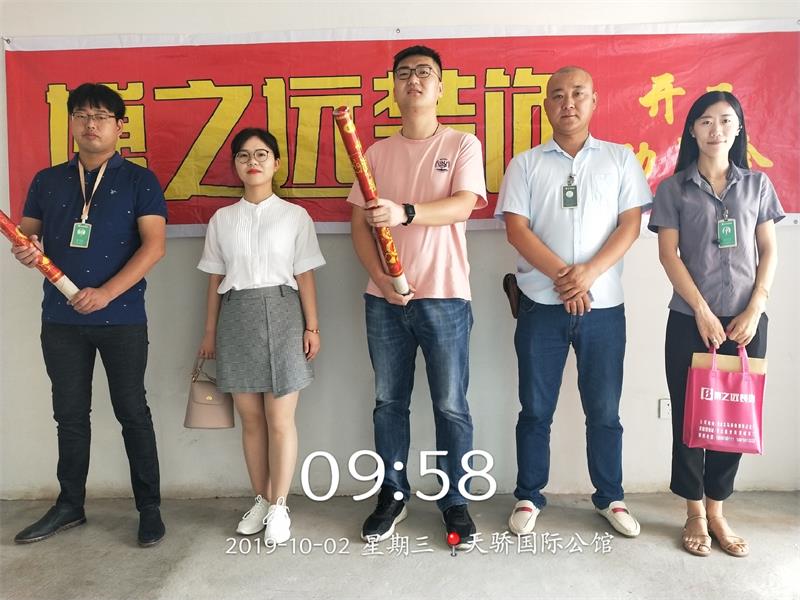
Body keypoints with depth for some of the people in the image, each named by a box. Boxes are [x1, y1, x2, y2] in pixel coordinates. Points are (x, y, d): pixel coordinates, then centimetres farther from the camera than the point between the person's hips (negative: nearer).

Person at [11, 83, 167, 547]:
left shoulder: (138, 181, 0)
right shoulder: (47, 181, 13)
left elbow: (155, 245, -9)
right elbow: (26, 234, 16)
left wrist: (107, 292, -18)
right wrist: (25, 250, -10)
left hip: (122, 319, -4)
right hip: (61, 319, 4)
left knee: (132, 412, 3)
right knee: (70, 414, 13)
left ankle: (150, 507, 14)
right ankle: (70, 505, 27)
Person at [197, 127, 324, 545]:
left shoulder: (295, 216, 3)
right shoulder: (222, 219, 10)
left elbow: (304, 276, 2)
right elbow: (215, 280, 11)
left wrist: (312, 326, -3)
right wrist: (209, 332, 10)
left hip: (281, 315, -2)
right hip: (237, 317, 3)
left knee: (280, 419, -1)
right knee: (251, 418, 9)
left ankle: (279, 507, 13)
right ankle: (261, 501, 24)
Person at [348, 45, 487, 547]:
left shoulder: (462, 145, 3)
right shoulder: (377, 153, 12)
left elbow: (461, 206, -13)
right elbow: (360, 223, 8)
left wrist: (404, 213, -29)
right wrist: (380, 276, -8)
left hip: (444, 298, -3)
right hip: (385, 299, 3)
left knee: (451, 406, 3)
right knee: (389, 402, 11)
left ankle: (456, 502, 20)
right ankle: (394, 495, 27)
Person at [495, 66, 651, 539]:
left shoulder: (620, 159, 9)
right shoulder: (526, 164, 8)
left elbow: (631, 224, 1)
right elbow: (517, 229, -2)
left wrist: (590, 272, -14)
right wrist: (563, 276, -13)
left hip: (604, 305, 1)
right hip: (541, 304, 0)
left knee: (604, 410, 9)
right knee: (536, 408, 6)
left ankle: (611, 497, 26)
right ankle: (528, 497, 20)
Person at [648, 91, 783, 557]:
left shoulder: (757, 184, 9)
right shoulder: (675, 187, 3)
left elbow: (770, 252, 7)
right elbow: (668, 253, -4)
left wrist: (754, 310, -5)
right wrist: (702, 310, -11)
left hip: (747, 320, 2)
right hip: (691, 319, -2)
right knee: (690, 414, 3)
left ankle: (717, 511, 21)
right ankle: (695, 514, 18)